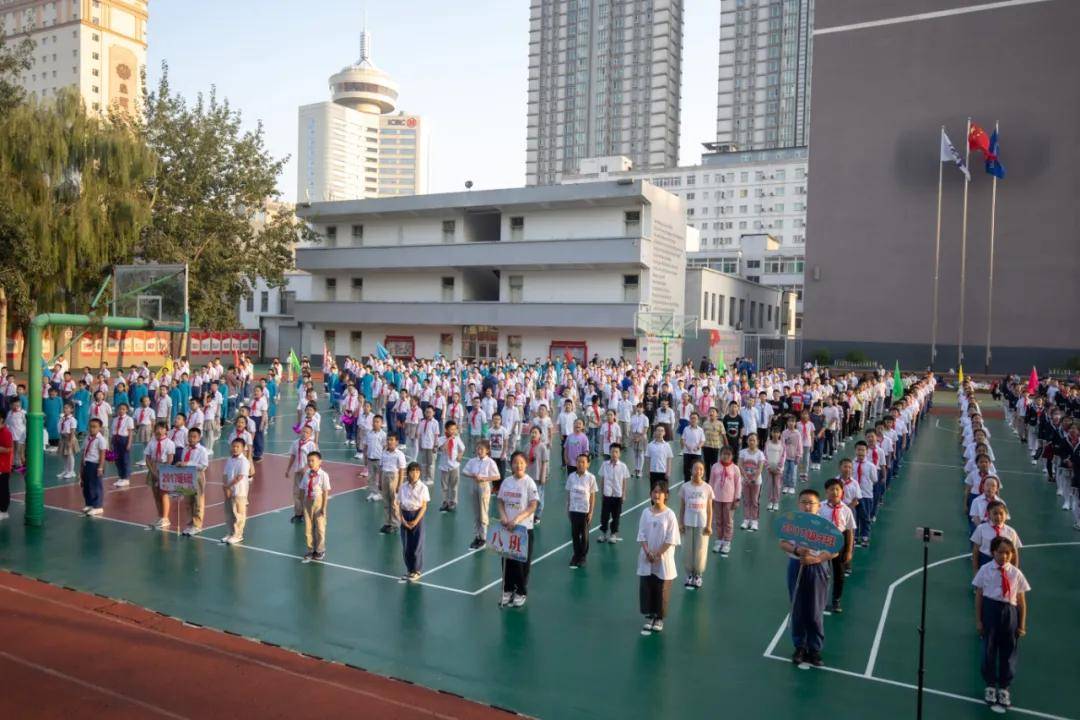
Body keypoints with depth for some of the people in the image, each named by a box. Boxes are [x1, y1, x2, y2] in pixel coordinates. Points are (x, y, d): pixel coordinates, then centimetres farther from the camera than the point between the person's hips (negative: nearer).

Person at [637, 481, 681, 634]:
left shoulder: (669, 514, -10)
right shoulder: (646, 512, 0)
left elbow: (671, 539, -11)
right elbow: (642, 535, 1)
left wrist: (657, 554, -12)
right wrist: (648, 552, -12)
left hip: (663, 559, -3)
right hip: (647, 559, 3)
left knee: (661, 590, 7)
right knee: (645, 588, 4)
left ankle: (659, 618, 23)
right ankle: (649, 617, 19)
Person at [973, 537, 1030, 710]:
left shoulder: (1016, 573, -3)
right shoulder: (985, 570, -5)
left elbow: (1021, 601, 1)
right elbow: (978, 596, -1)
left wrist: (1022, 625, 2)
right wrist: (978, 620, -2)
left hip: (1009, 612, 1)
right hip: (990, 610, -1)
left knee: (1008, 651, 12)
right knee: (989, 650, 10)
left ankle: (1004, 688, 31)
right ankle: (990, 686, 29)